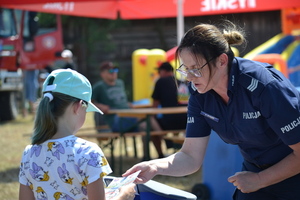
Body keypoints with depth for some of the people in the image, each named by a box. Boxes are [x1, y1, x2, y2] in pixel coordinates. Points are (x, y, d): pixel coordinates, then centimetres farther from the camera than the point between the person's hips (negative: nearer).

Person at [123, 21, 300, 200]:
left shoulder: (264, 85, -28)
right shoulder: (199, 95, -11)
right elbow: (191, 156, -10)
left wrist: (258, 180, -18)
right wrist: (156, 167, -27)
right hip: (254, 170, 5)